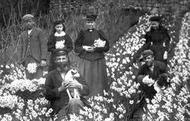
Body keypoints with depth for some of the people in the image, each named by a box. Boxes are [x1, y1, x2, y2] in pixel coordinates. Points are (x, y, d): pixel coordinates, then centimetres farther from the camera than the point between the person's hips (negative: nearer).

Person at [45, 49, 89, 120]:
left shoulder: (74, 72, 17)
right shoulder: (51, 75, 13)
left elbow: (87, 91, 12)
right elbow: (47, 95, 4)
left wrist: (78, 85, -9)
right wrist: (60, 89, -10)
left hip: (77, 102, 1)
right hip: (60, 108, -1)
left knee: (73, 102, -35)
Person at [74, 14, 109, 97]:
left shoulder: (99, 33, 6)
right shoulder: (82, 34, 7)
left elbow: (106, 47, -1)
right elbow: (76, 48, 6)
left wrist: (95, 48, -13)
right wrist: (84, 48, -12)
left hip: (98, 61, 0)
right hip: (85, 61, 0)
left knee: (98, 80, 0)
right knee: (86, 81, -4)